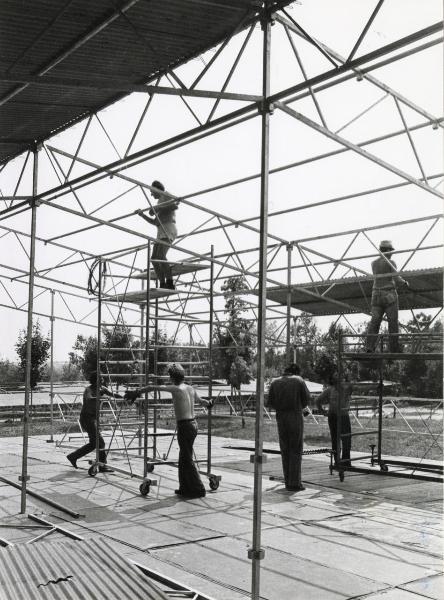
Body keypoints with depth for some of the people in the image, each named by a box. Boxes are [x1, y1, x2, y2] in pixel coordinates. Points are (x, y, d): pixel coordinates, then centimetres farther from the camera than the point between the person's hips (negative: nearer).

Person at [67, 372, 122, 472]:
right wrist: (100, 397, -56)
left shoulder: (101, 388, 5)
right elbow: (89, 399, -39)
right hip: (87, 418, -9)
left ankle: (73, 456, 25)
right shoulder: (88, 390, -17)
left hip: (94, 418, 9)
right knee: (100, 441, -12)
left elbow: (113, 394, -1)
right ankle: (103, 465, -8)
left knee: (93, 443, 13)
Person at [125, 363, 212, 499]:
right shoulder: (190, 388, 10)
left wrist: (136, 392, -7)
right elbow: (200, 399, 28)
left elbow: (152, 387, -15)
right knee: (183, 458, 17)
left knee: (187, 460, 0)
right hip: (193, 424, 8)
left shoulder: (176, 389, -12)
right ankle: (185, 487, 23)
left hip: (184, 426, -8)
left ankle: (198, 489, 3)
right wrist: (208, 402, 50)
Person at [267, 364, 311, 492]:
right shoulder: (299, 380, -1)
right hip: (295, 417, -3)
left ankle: (288, 481, 13)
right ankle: (294, 483, -2)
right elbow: (306, 398, 0)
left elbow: (270, 402, 5)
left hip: (281, 418, 4)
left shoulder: (275, 382, 8)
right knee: (296, 450, 1)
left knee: (285, 451, 11)